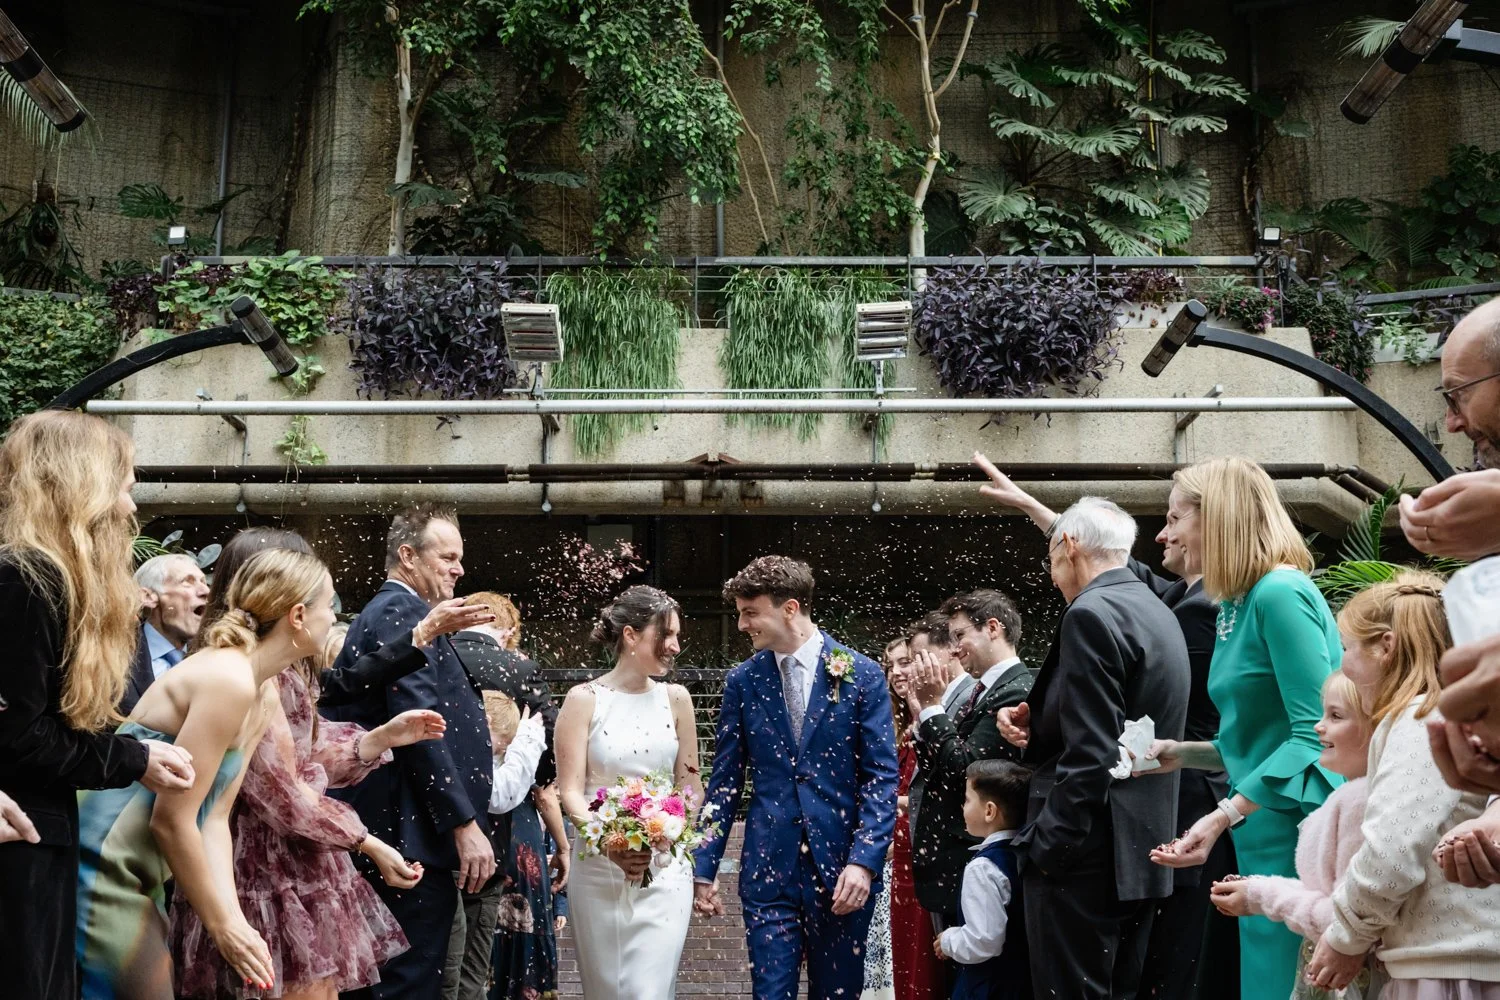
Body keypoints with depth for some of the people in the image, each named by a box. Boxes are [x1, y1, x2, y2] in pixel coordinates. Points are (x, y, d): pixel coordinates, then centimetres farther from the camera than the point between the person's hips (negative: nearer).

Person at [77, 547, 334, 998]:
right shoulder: (228, 679, -21)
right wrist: (221, 923, -12)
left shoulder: (264, 695, 9)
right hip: (100, 869, -9)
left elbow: (213, 818, 6)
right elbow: (172, 819, -21)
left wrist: (235, 917, -5)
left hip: (132, 877, 9)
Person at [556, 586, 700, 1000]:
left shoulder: (675, 698, 5)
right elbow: (570, 790, -7)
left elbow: (689, 783, 10)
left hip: (665, 868, 1)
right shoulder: (584, 700, -2)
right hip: (598, 867, -1)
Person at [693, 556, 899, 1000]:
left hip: (842, 866, -1)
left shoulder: (861, 675, -4)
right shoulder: (742, 681, 3)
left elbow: (882, 777, -5)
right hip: (768, 865, 1)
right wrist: (705, 866, 3)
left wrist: (864, 861, -14)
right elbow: (726, 780, 6)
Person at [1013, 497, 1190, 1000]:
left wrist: (1045, 845, -16)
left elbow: (1089, 755, -21)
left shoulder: (1091, 615, -16)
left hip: (1086, 855, -10)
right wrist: (1037, 729, 11)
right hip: (1139, 848, 10)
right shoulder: (1157, 613, 14)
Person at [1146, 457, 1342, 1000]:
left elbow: (1315, 732, -19)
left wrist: (1226, 814, -25)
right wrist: (1184, 754, 9)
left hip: (1293, 827, -10)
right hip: (1263, 829, 10)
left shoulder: (1280, 594, -14)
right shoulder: (1236, 606, 15)